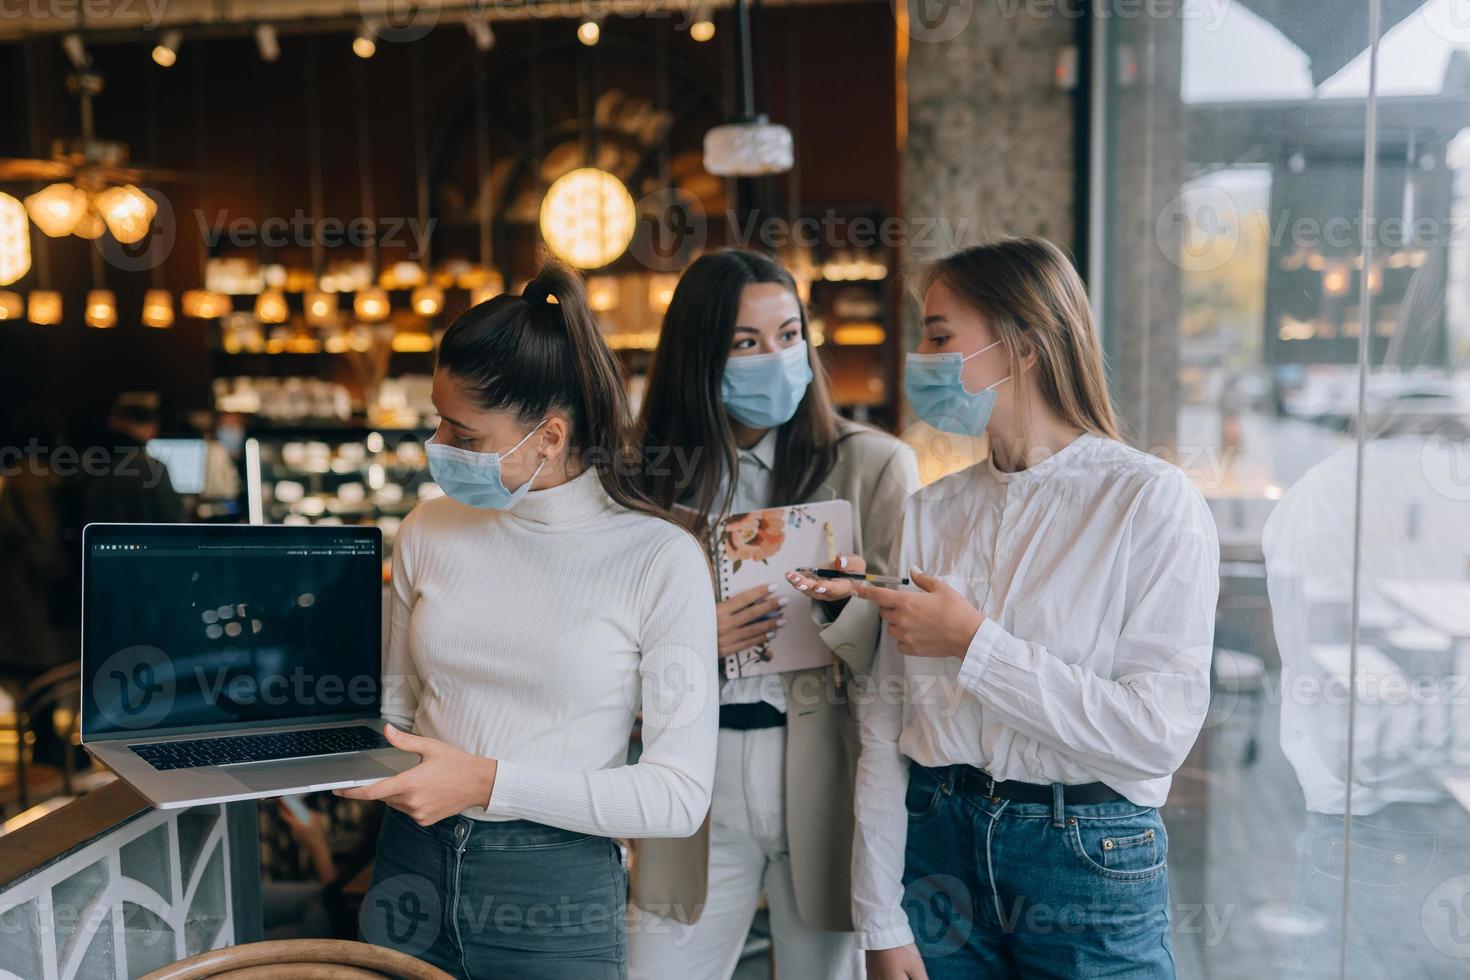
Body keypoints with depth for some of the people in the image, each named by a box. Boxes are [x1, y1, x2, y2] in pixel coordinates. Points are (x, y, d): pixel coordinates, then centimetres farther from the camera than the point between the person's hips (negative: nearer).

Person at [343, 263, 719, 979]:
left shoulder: (661, 559, -14)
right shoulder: (429, 532, 0)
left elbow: (679, 795, -15)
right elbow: (398, 711, 12)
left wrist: (489, 782, -20)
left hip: (557, 893, -3)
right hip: (413, 868, 4)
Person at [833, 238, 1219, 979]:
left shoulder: (1152, 501, -10)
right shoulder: (929, 512, 3)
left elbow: (1160, 731, -18)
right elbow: (885, 719, 1)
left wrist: (973, 645, -17)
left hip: (1091, 861, -3)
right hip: (937, 842, 4)